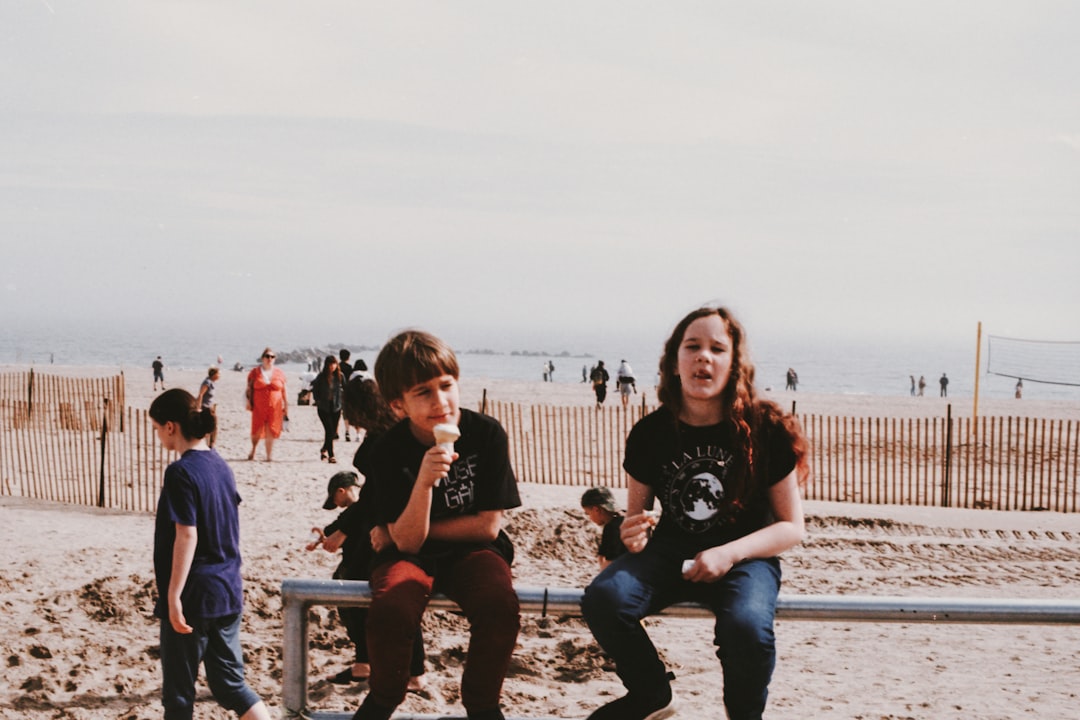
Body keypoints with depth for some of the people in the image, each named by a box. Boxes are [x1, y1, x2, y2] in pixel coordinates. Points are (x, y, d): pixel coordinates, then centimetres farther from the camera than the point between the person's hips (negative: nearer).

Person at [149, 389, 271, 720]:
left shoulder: (181, 472, -16)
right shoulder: (221, 466, 8)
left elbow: (186, 536, -20)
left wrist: (173, 596, -18)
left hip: (194, 595, -8)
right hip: (228, 591, 8)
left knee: (178, 691, 6)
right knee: (230, 683, 12)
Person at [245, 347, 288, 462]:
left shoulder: (279, 373, 9)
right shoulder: (255, 372, 5)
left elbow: (284, 391, 12)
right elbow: (249, 388, 5)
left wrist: (286, 405, 8)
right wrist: (248, 401, -5)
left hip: (275, 408, 1)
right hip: (259, 408, -1)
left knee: (271, 431, 0)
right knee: (257, 430, -2)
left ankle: (269, 455, 7)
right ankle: (253, 449, 23)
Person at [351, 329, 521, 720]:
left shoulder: (488, 434, -13)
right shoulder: (389, 452, -12)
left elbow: (488, 525, -10)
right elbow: (407, 541, -16)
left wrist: (411, 529, -9)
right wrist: (423, 481, -33)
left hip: (471, 550, 0)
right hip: (411, 553, 0)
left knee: (500, 606, -32)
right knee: (390, 610, -32)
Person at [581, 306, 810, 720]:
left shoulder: (766, 431, -10)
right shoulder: (650, 433, -2)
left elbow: (792, 527, -5)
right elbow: (636, 513, 11)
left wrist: (730, 554, -21)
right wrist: (632, 534, -14)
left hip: (744, 556, -3)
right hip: (672, 549, 3)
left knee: (746, 626, -37)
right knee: (603, 599, -27)